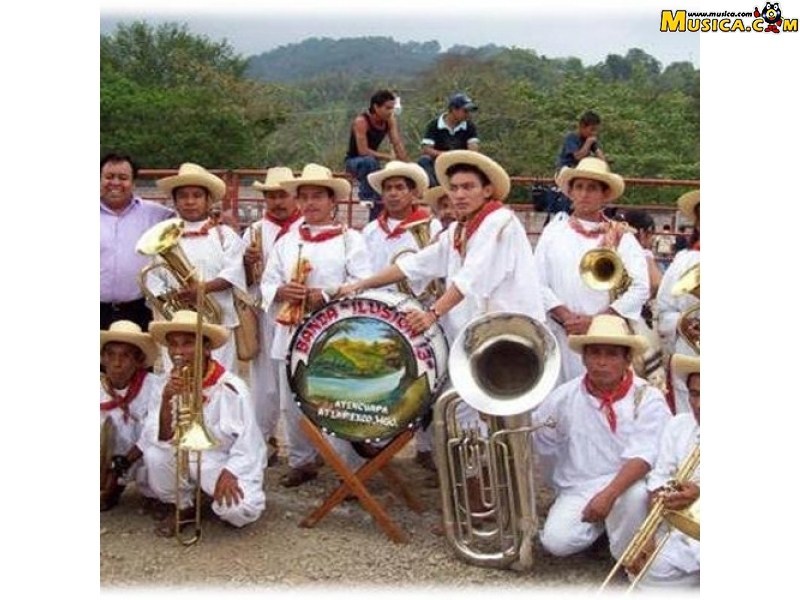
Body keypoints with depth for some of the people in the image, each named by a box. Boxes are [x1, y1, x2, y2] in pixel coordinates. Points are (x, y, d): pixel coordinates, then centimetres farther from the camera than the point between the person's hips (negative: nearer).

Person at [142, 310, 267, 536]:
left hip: (228, 462, -4)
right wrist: (166, 402, -29)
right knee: (155, 456, -26)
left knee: (239, 509, -31)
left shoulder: (231, 387, -18)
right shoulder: (169, 384, -6)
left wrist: (228, 473, -29)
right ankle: (182, 506, 2)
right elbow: (159, 439, -13)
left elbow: (248, 443, -15)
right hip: (187, 457, 4)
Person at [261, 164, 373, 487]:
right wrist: (281, 291, -10)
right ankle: (301, 461, 27)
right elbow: (267, 283, 12)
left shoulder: (349, 239, 0)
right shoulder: (287, 241, 13)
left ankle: (349, 468, 8)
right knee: (293, 403, 11)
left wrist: (327, 296, -18)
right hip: (292, 333, 5)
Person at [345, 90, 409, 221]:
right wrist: (389, 157, -27)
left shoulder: (390, 120, -7)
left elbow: (398, 144, -11)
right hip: (353, 162, -6)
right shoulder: (361, 122, -24)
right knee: (369, 161, -38)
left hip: (371, 162, 6)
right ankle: (365, 195, -23)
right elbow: (363, 151, -29)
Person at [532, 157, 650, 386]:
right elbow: (538, 283, 4)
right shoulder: (554, 232, 10)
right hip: (562, 337, 1)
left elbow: (640, 288, -1)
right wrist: (566, 317, -9)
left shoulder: (621, 237, 7)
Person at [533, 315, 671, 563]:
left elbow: (642, 456, -21)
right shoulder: (565, 396, -1)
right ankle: (599, 523, 12)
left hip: (626, 485, -2)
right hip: (578, 488, 3)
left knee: (636, 495, -37)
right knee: (557, 541, -22)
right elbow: (533, 440, 5)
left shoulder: (648, 398, -9)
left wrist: (608, 494, -35)